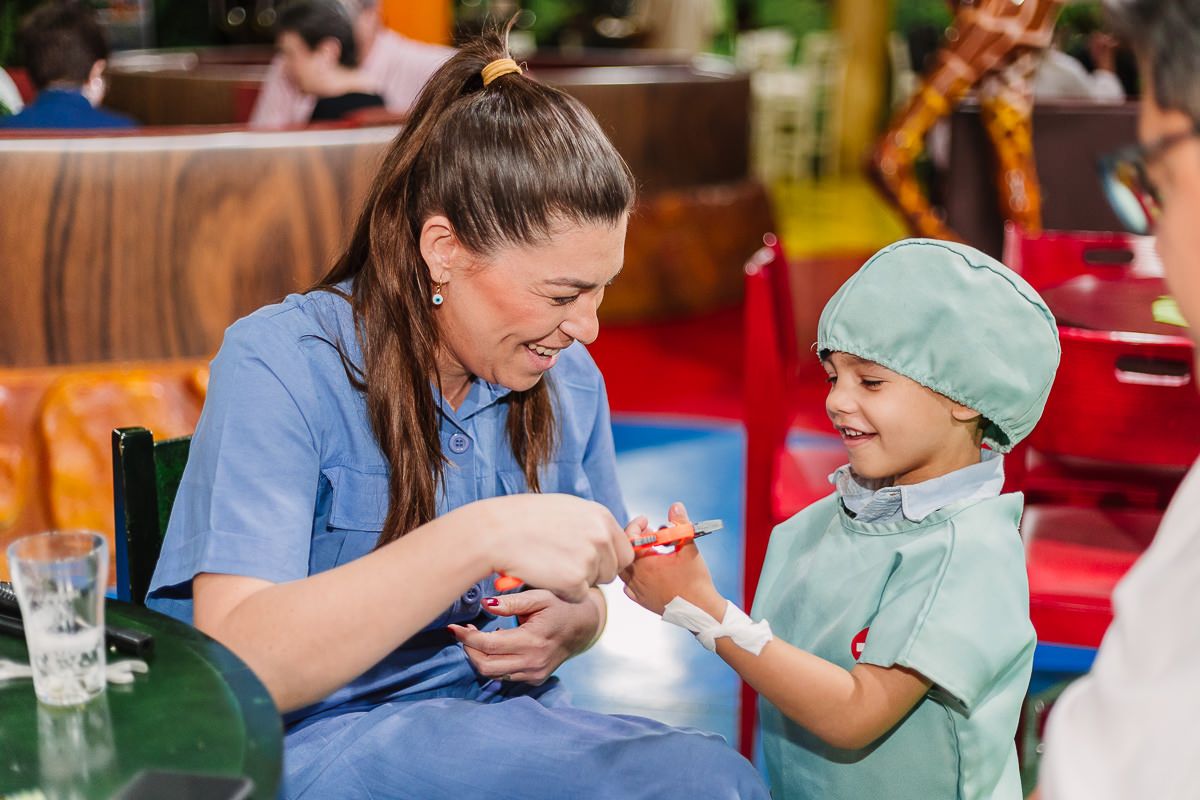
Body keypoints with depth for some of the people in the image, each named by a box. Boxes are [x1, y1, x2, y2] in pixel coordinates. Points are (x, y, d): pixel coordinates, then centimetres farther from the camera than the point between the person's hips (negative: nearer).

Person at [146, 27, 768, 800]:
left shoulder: (568, 380, 5)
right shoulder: (281, 366, -13)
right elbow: (239, 664, -24)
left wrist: (571, 625, -6)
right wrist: (482, 535, -32)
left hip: (510, 719, 6)